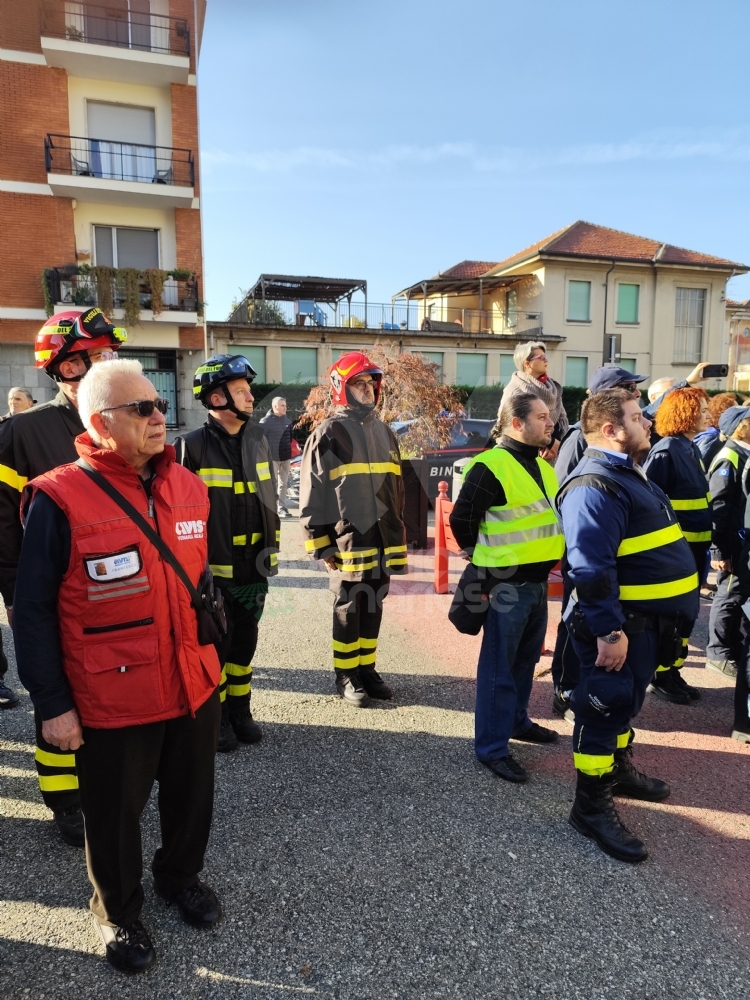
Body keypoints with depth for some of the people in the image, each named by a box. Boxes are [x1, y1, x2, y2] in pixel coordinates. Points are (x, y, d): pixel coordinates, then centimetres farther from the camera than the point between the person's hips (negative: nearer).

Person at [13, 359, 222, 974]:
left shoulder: (189, 488, 2)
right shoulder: (59, 500, -16)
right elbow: (33, 612, -11)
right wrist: (53, 704, -11)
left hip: (194, 688, 5)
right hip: (111, 703, -5)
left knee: (192, 798, 22)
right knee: (115, 816, 17)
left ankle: (181, 877, 51)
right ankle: (119, 913, 44)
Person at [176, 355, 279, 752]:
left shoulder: (258, 440, 6)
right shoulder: (192, 446, -13)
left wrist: (271, 553, 13)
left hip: (252, 570, 6)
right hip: (212, 570, -5)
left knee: (245, 644, 16)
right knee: (214, 645, 8)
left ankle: (240, 713, 32)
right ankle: (215, 719, 25)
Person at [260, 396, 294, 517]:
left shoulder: (287, 420, 11)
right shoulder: (266, 421, -9)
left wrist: (289, 451, 14)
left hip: (285, 457, 6)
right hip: (272, 458, -6)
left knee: (284, 483, 9)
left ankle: (282, 508, 16)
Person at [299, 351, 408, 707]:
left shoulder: (383, 432, 14)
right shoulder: (328, 433, -6)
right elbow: (312, 494, -8)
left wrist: (398, 535, 17)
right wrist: (322, 543, -11)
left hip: (382, 540, 6)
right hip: (347, 542, -6)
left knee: (373, 607, 14)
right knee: (348, 609, 5)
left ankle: (367, 668, 27)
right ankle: (345, 675, 19)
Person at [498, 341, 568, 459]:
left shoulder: (553, 387, 12)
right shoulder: (516, 389, -9)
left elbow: (562, 416, 10)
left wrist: (556, 443, -8)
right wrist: (550, 442, -15)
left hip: (550, 454, 6)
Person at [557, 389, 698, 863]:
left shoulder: (627, 475, 14)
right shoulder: (595, 486, -22)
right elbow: (591, 568, -28)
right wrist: (609, 630, -28)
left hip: (647, 621, 11)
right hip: (620, 625, -11)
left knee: (626, 702, 24)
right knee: (607, 706, 0)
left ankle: (619, 770, 43)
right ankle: (592, 806, 14)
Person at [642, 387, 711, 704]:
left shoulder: (690, 449, 11)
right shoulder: (666, 451, -16)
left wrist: (704, 547, 17)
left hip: (694, 546, 9)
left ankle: (672, 671, 28)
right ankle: (660, 676, 18)